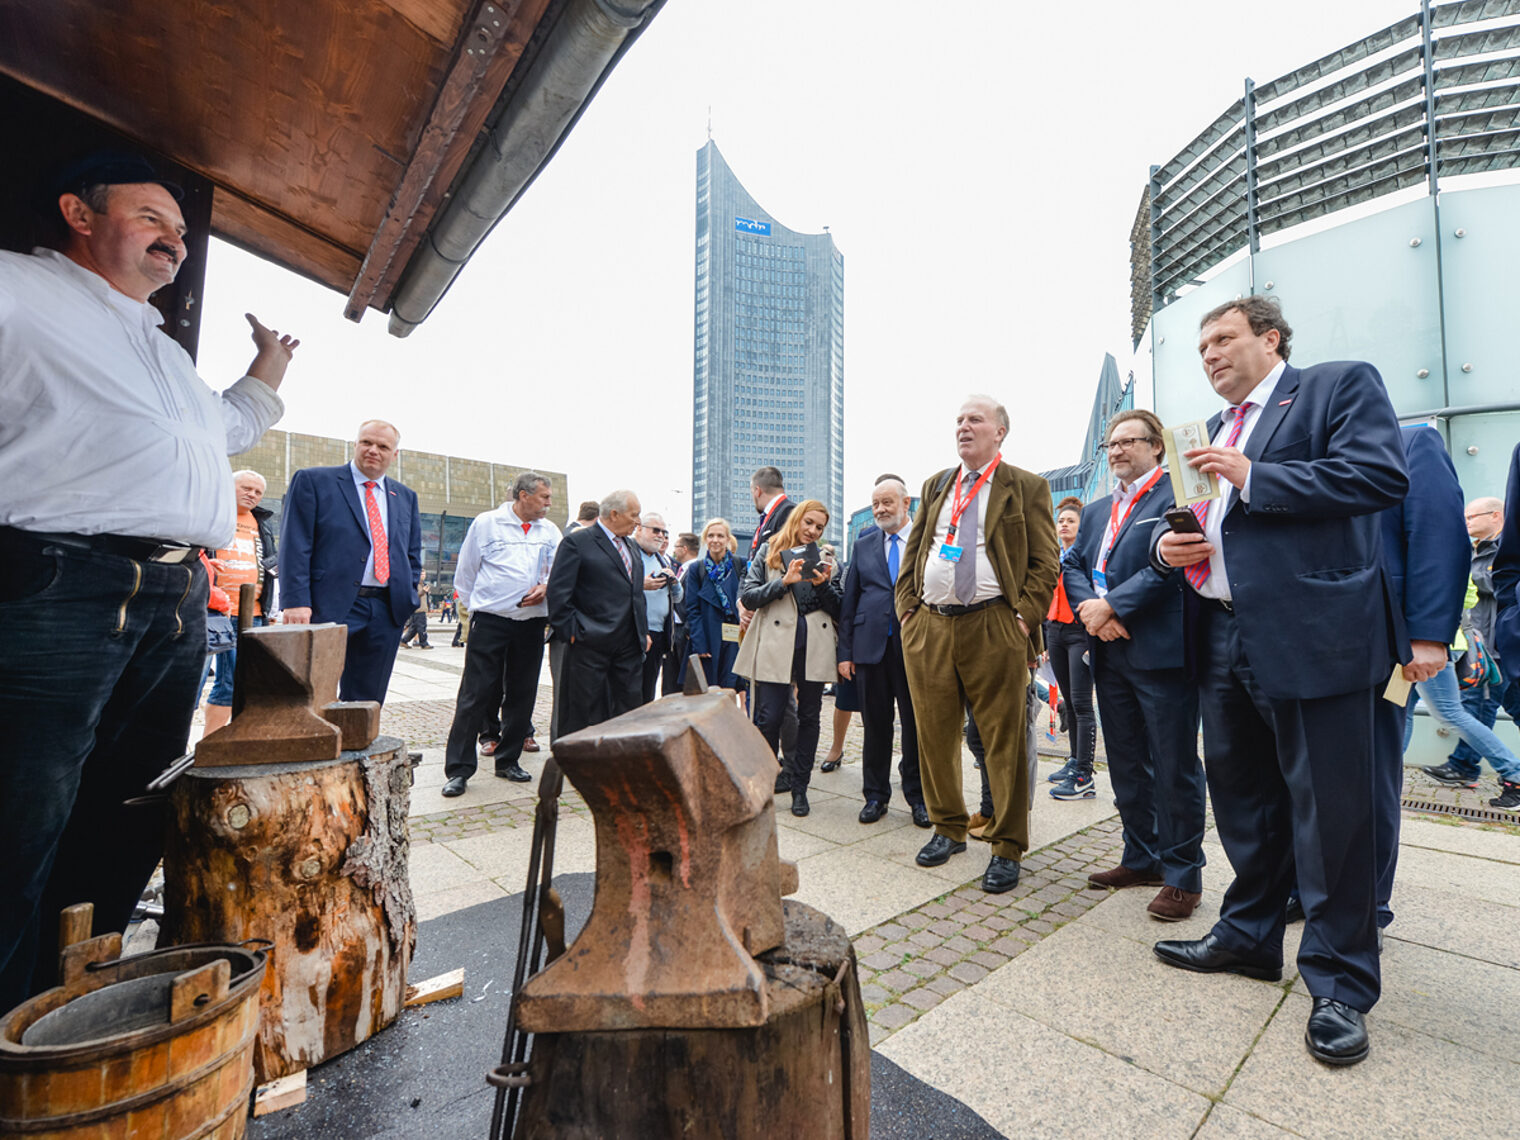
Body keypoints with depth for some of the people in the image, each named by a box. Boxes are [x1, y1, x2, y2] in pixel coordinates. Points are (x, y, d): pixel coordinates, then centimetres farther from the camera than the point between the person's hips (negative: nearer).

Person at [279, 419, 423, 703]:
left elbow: (413, 553, 20)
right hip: (330, 605, -4)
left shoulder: (406, 497, 17)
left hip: (387, 611, 4)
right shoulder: (313, 481, 4)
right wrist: (297, 602, -13)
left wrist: (408, 598, 7)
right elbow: (295, 545, -4)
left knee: (367, 703, 10)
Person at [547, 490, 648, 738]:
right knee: (584, 712, 2)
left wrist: (644, 632, 15)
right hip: (590, 644, -7)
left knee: (628, 709, 10)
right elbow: (557, 592, -10)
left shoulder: (632, 548, 18)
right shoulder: (577, 542, -6)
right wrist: (570, 632, -12)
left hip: (629, 644, 7)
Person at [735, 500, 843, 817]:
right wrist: (784, 581, -12)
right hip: (775, 645, -2)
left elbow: (838, 610, 13)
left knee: (809, 717, 7)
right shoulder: (769, 551, 10)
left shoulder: (824, 558, 16)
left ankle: (799, 788, 21)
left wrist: (824, 585, -5)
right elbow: (747, 597, 0)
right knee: (768, 719, -4)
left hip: (815, 646, 3)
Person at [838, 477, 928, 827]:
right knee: (875, 725, 10)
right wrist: (845, 651, 5)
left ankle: (917, 797, 23)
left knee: (916, 725, 7)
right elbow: (849, 600, 10)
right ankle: (875, 795, 25)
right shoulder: (863, 544, 11)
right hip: (871, 645, 2)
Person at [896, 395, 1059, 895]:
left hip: (993, 628, -4)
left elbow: (1045, 563, 0)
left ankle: (1006, 849, 17)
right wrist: (907, 608, 6)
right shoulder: (934, 486, 19)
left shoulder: (1026, 488, 6)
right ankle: (948, 829, 30)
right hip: (928, 627, 4)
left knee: (1004, 741, 2)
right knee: (935, 735, 11)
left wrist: (1025, 616, -11)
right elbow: (912, 553, 17)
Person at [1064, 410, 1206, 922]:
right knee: (1126, 764, 15)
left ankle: (1183, 874, 18)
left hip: (1161, 652, -7)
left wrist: (1112, 606, -17)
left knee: (1174, 766, 3)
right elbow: (1072, 564, 11)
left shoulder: (1177, 494, -4)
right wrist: (1091, 610, -7)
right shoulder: (1096, 510, 19)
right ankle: (1141, 859, 30)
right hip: (1110, 653, 7)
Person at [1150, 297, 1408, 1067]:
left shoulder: (1341, 384, 1)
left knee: (1329, 811, 2)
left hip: (1311, 636, -7)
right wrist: (1166, 543, 2)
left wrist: (1251, 477, -16)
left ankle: (1339, 985, 21)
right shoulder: (1213, 431, 21)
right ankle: (1248, 936, 34)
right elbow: (1185, 517, 24)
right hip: (1222, 639, 7)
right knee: (1240, 799, 17)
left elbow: (1382, 475, -14)